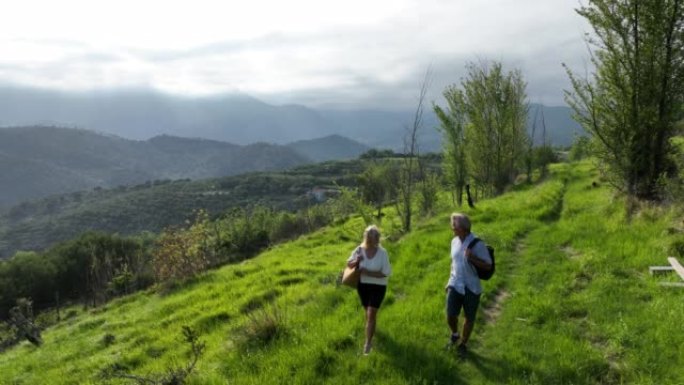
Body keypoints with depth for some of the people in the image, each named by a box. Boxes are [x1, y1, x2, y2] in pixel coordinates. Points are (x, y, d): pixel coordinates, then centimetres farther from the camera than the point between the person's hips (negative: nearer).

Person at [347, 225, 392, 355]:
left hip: (378, 286, -4)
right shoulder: (360, 249, -10)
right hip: (362, 285, 4)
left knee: (371, 314, -9)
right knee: (367, 312, 21)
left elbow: (385, 273, -18)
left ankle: (368, 343, -2)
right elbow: (349, 264, 1)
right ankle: (371, 327, 51)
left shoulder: (382, 253, -17)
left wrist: (368, 272, -27)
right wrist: (356, 261, -22)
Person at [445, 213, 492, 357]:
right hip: (455, 285, 4)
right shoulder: (454, 241, 1)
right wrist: (449, 281, 16)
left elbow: (488, 266, -13)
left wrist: (472, 258, -28)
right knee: (450, 316, -1)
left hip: (472, 288, -4)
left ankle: (463, 344, 32)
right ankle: (454, 334, 31)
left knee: (469, 318, 11)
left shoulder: (477, 244, -17)